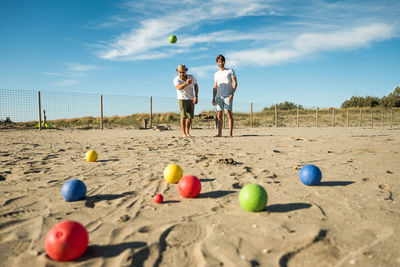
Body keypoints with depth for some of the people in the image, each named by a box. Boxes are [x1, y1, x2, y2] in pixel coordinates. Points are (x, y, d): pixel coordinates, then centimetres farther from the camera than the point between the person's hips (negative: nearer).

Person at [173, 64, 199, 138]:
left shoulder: (191, 77, -11)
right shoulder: (176, 80, -20)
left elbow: (196, 85, 4)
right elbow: (179, 87, -40)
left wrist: (196, 97, -6)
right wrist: (186, 83, -60)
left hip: (191, 99, 3)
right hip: (182, 99, -3)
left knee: (190, 117, 5)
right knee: (183, 116, -14)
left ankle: (187, 132, 22)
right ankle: (184, 133, -9)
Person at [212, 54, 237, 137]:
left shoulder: (230, 71, 10)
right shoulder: (216, 74, 22)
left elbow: (235, 83, 1)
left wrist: (232, 94, -12)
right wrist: (213, 98, 9)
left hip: (228, 95, -4)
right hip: (218, 96, 4)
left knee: (229, 113, -11)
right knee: (219, 115, 0)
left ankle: (230, 133, -11)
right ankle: (219, 133, 4)